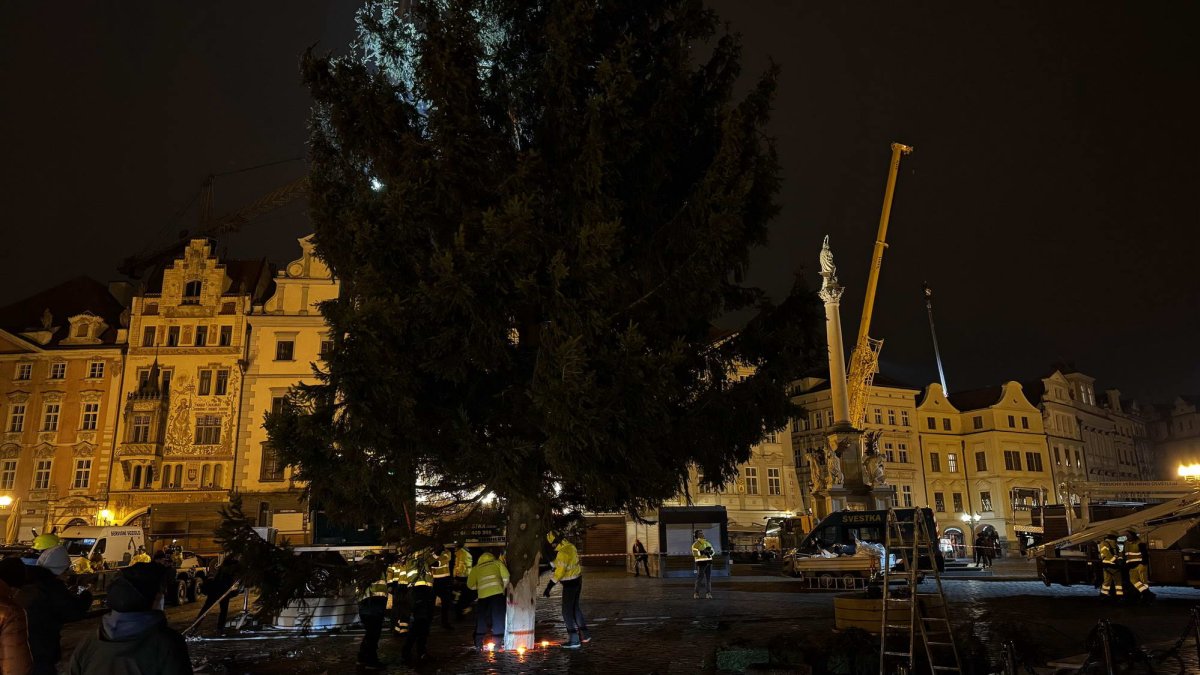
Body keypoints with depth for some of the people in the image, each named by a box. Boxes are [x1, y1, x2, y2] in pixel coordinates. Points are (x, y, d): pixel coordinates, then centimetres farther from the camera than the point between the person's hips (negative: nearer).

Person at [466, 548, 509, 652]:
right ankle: (498, 641, 6)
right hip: (497, 593, -1)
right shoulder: (497, 563, 18)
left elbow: (470, 585, 13)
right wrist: (503, 587, 22)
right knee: (498, 617, 7)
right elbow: (506, 577, 7)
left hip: (483, 595, 1)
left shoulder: (476, 568, 21)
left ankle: (478, 642, 14)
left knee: (481, 619, 14)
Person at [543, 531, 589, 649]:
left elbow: (559, 573, -28)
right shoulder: (570, 546, 2)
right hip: (577, 580, 9)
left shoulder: (563, 553, -26)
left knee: (567, 612, -1)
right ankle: (584, 635, 27)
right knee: (575, 608, 20)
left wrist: (548, 588, -26)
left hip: (570, 583, -9)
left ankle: (574, 641, 1)